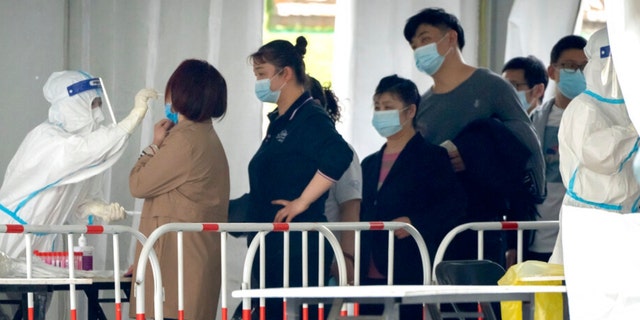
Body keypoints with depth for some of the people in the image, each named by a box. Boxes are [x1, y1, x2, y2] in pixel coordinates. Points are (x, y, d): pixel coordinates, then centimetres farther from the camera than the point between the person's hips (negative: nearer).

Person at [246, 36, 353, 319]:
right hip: (272, 246, 9)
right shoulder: (278, 121, 19)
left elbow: (338, 157, -28)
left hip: (299, 245, -9)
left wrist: (302, 202, -23)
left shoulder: (310, 117, -10)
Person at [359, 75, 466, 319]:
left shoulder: (431, 157, 2)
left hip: (411, 274, -6)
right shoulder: (370, 164, 22)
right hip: (371, 277, 6)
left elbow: (454, 204, -8)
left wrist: (416, 223, -19)